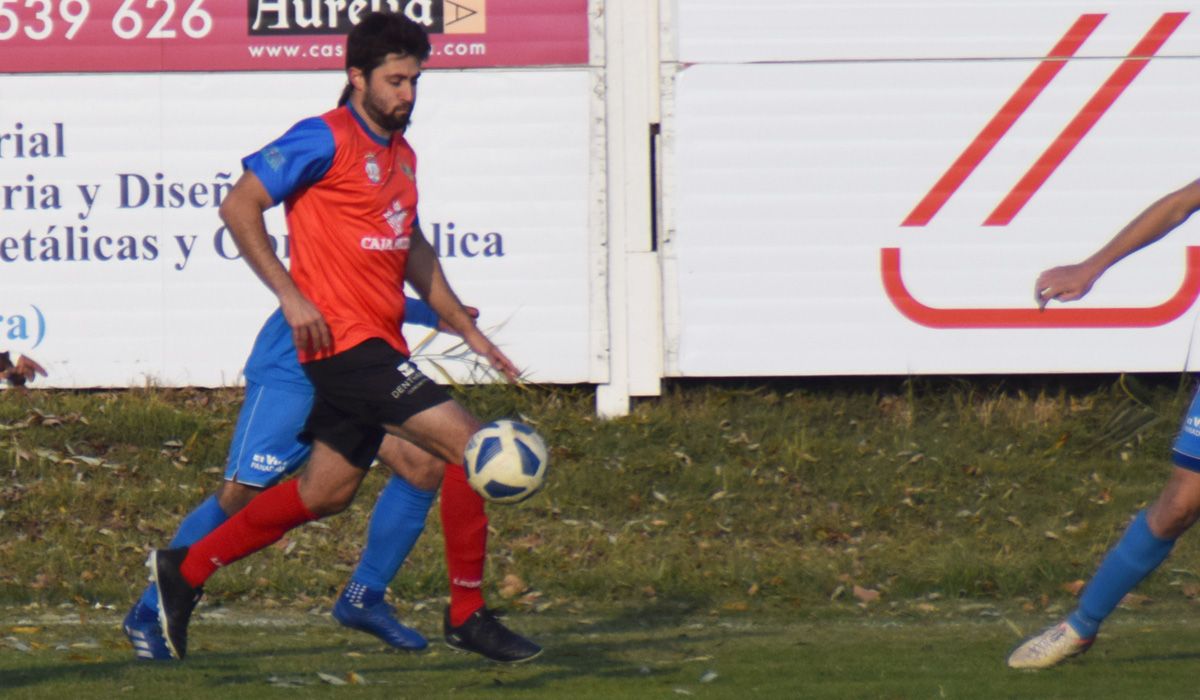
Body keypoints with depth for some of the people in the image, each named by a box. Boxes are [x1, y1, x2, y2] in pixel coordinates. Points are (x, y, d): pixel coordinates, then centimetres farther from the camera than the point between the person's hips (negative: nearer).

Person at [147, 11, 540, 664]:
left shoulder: (400, 153, 17)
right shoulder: (326, 139, -10)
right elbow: (240, 206, -12)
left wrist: (466, 328, 23)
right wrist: (291, 296, -17)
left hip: (377, 344, 9)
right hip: (343, 337, -9)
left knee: (325, 493, 15)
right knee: (469, 445, -15)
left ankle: (186, 570, 26)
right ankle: (467, 616, -6)